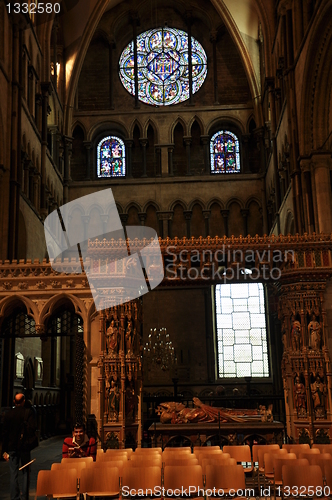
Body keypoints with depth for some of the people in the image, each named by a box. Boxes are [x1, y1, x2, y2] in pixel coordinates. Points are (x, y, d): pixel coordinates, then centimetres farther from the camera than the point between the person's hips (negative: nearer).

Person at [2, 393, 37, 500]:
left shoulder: (8, 414, 0)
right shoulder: (29, 412, -8)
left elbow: (4, 433, 2)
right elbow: (32, 428, -17)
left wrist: (5, 450, 6)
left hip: (12, 447, 2)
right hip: (24, 447, -1)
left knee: (13, 474, 6)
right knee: (25, 472, 10)